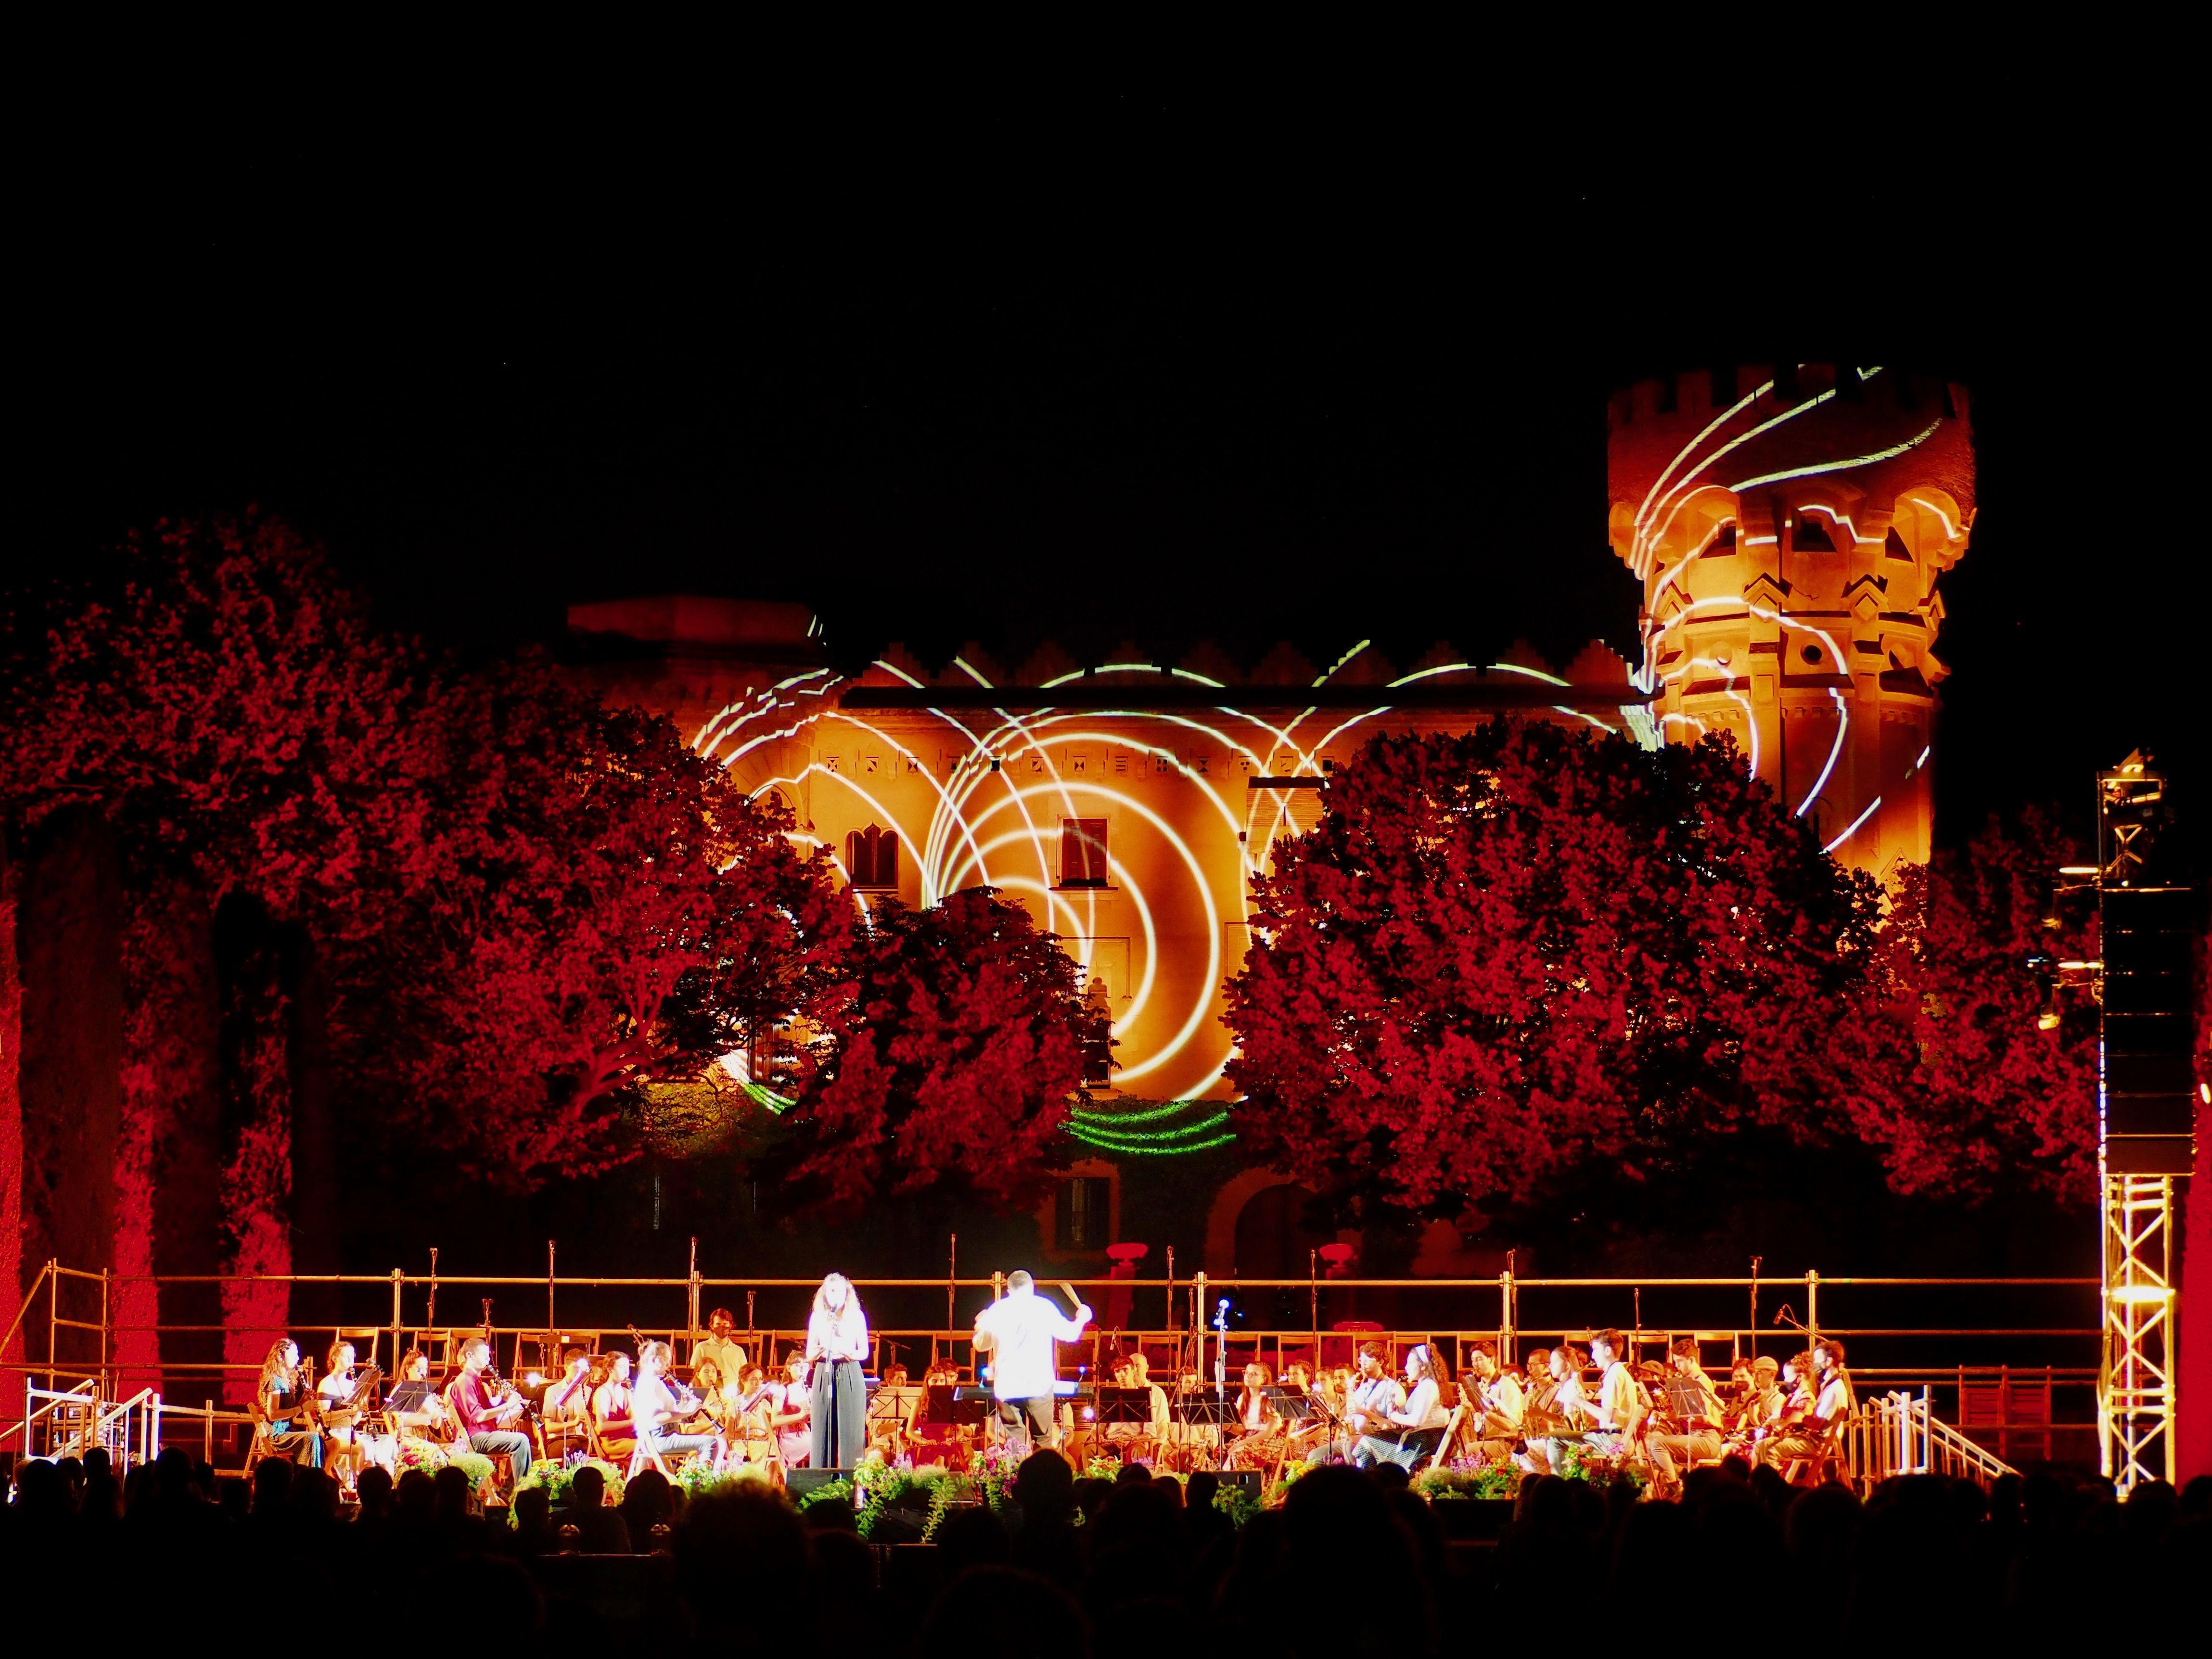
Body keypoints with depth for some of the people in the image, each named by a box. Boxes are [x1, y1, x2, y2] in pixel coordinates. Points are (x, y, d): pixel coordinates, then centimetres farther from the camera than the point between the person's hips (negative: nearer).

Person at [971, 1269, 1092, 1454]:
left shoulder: (997, 1310, 8)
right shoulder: (1043, 1307, 1)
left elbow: (981, 1345, 18)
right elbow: (1070, 1334, 5)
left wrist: (980, 1325, 39)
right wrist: (1081, 1319, 26)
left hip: (1006, 1388, 2)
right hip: (1038, 1384, -2)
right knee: (1045, 1443, 5)